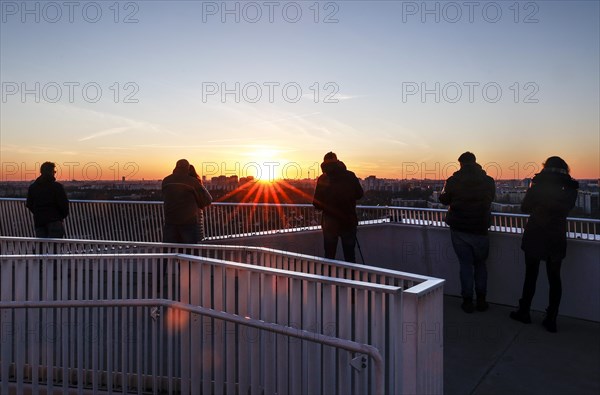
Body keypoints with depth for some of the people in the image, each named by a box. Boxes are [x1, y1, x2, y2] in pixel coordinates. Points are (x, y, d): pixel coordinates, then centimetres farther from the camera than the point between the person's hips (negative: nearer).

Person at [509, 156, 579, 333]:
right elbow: (568, 207, 12)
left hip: (535, 237, -2)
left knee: (531, 275, 9)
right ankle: (551, 319, 13)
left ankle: (524, 312, 20)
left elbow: (524, 207, -3)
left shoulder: (538, 185, -10)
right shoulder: (570, 188, -2)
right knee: (554, 278, 9)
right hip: (557, 239, 2)